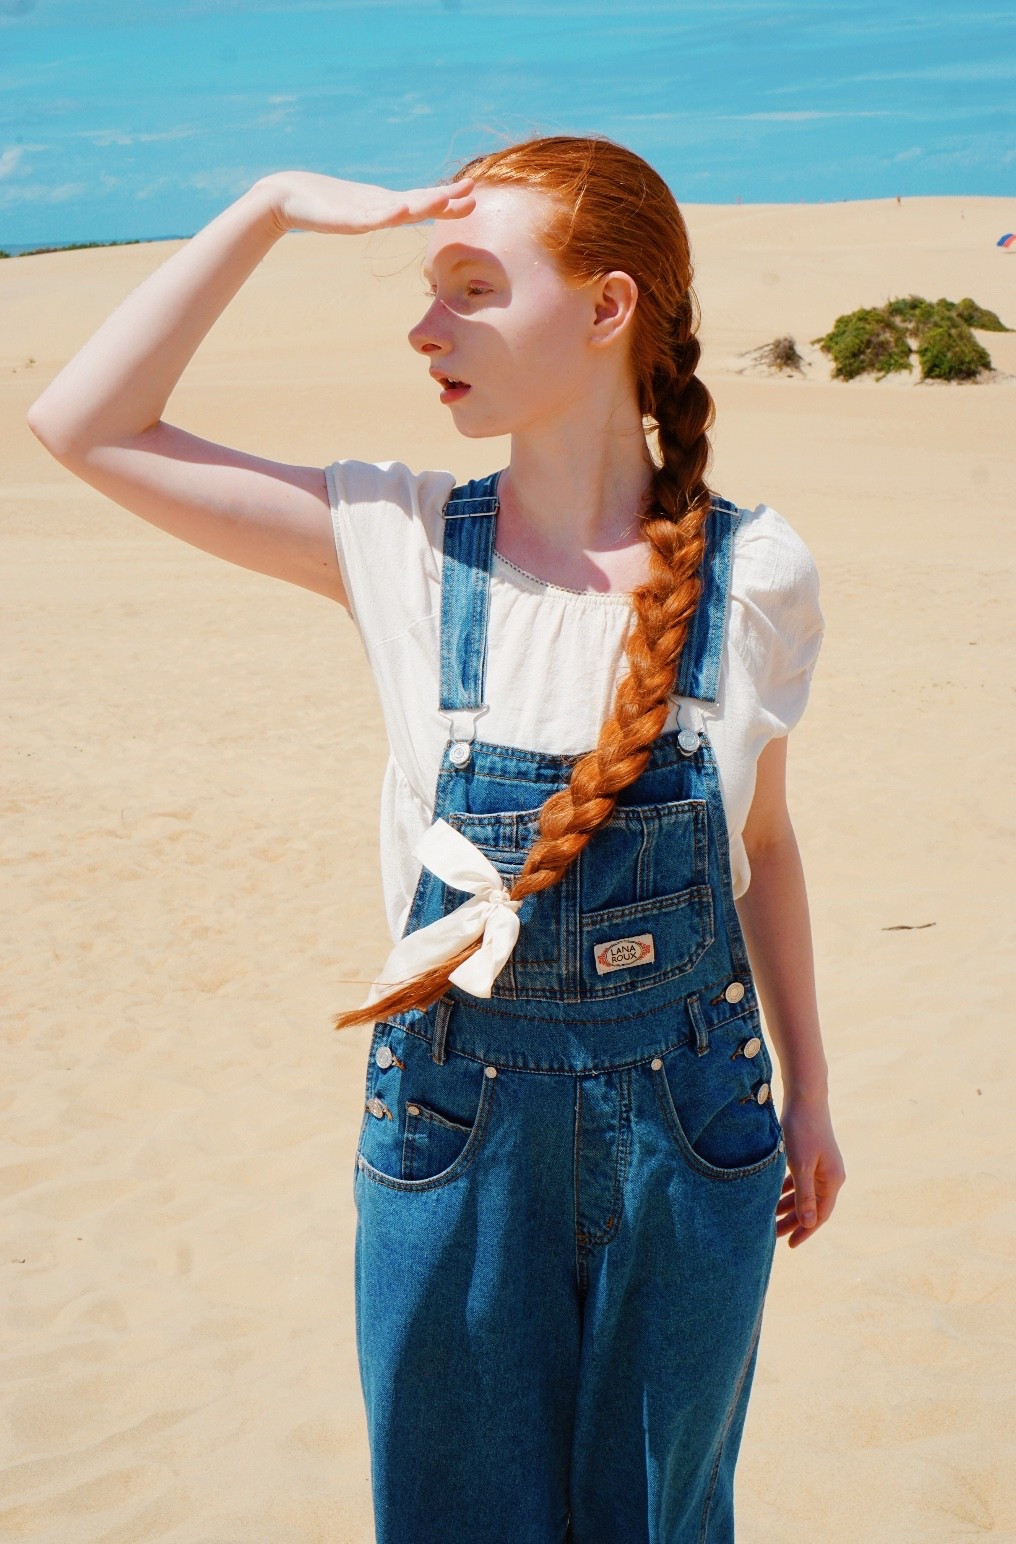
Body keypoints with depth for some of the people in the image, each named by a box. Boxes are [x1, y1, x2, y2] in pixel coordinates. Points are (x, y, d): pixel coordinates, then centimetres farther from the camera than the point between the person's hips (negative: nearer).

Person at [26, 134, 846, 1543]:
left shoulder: (755, 572, -7)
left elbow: (764, 840, 6)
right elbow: (85, 426, -7)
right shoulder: (403, 541, -7)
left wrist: (807, 1092, 14)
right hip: (452, 1123, 0)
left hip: (689, 1122, 1)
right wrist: (273, 207, -10)